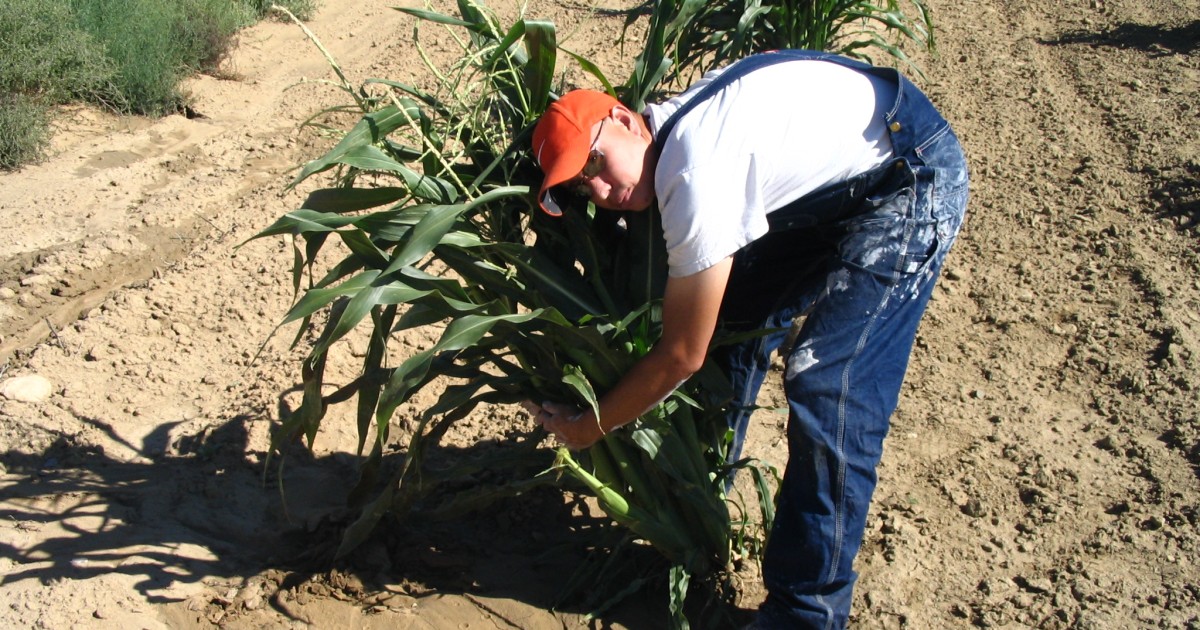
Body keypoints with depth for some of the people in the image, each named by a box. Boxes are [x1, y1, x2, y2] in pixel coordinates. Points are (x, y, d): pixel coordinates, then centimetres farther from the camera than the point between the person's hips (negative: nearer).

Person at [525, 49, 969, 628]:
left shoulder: (696, 178, -30)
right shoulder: (668, 127, -3)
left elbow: (682, 357, -20)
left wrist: (588, 428, -7)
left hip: (913, 181, -9)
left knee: (827, 386, -14)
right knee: (736, 317, 11)